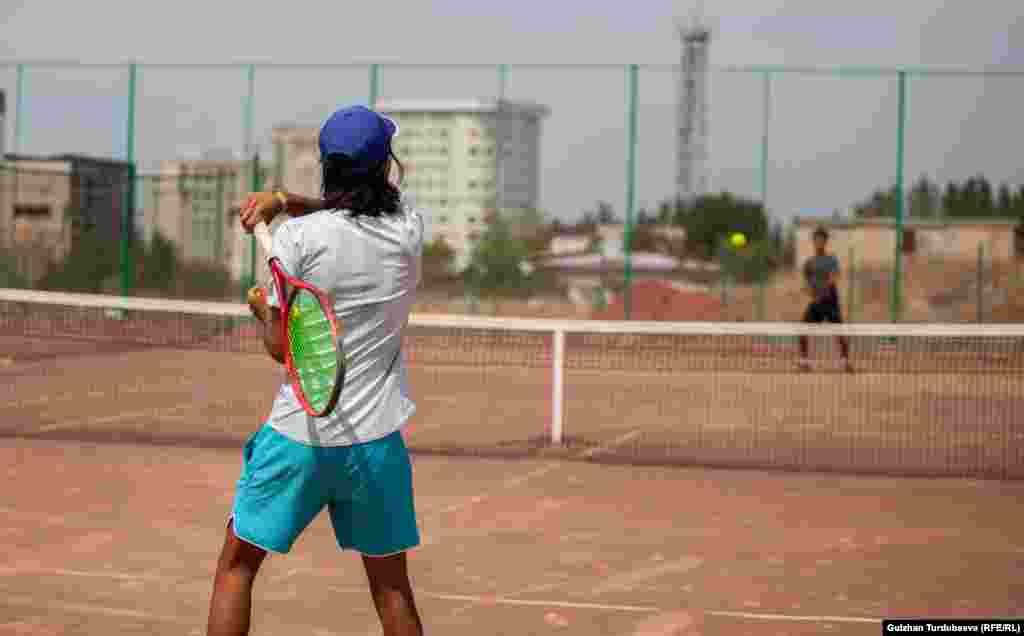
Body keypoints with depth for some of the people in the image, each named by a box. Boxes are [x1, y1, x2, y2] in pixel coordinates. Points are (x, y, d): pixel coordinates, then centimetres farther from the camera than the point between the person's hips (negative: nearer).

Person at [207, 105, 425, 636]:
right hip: (376, 438, 3)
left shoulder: (297, 237, -11)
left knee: (236, 565, 11)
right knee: (391, 587, 13)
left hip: (299, 433, -3)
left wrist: (261, 308, 13)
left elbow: (280, 346, -7)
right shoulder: (409, 232, -2)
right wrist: (284, 199, 4)